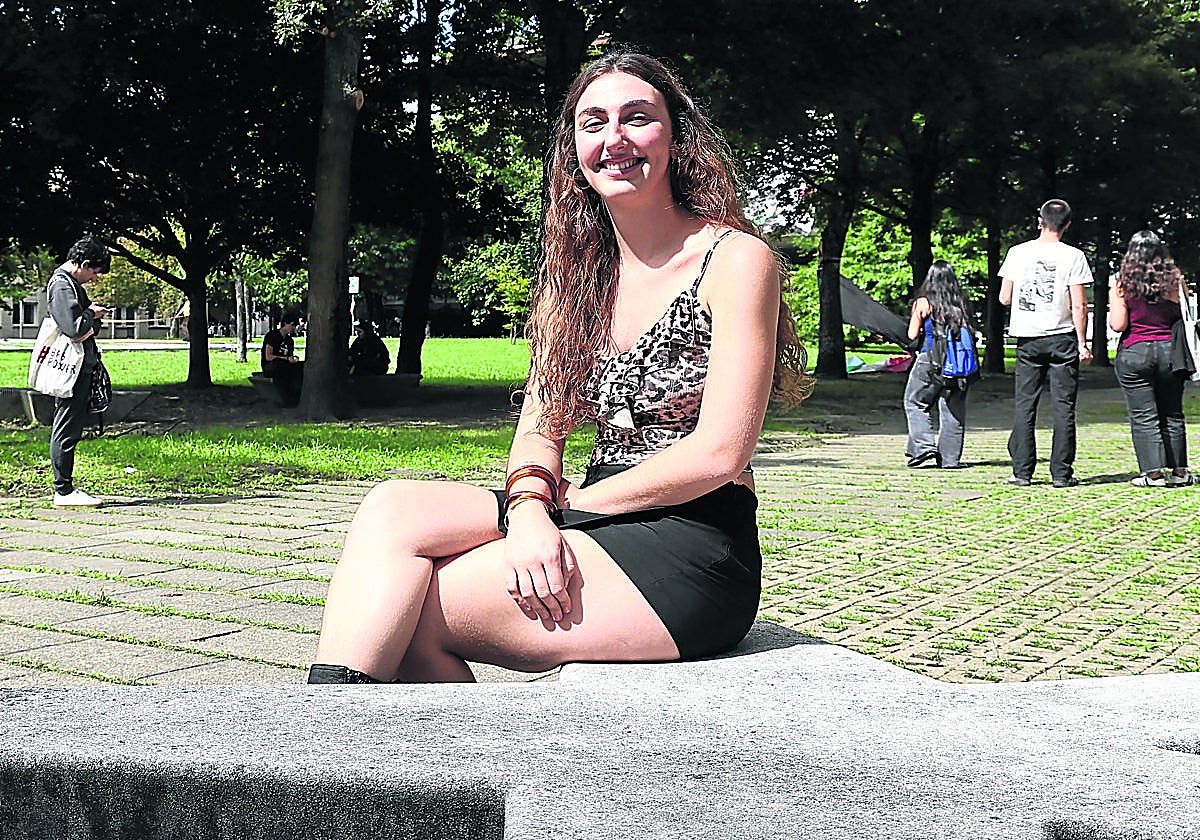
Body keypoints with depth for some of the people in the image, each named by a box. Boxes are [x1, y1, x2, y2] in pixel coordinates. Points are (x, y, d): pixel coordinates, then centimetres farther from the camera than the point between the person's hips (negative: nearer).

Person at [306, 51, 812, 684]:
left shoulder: (735, 260, -6)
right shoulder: (577, 271, 14)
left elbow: (720, 454, -14)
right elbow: (541, 425, 9)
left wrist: (575, 502, -8)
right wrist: (530, 506, -13)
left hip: (692, 554, -6)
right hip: (596, 531, 7)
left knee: (400, 611, -18)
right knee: (393, 508, -18)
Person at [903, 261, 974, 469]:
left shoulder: (924, 302, -5)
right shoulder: (962, 302, 5)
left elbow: (912, 335, -2)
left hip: (930, 359, -3)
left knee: (915, 403, 11)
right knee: (953, 410, 7)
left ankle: (923, 445, -4)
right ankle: (950, 457, 8)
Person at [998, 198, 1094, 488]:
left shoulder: (1017, 252, 1)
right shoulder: (1073, 256, -6)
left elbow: (1004, 298, 4)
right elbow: (1079, 306, -8)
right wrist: (1083, 344, -3)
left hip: (1028, 339, 2)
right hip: (1063, 338, -2)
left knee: (1024, 406, 6)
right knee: (1063, 407, 3)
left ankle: (1022, 472, 5)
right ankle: (1061, 473, 2)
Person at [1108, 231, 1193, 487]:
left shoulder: (1122, 285, -5)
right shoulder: (1175, 279, 0)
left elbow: (1118, 325, -9)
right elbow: (1186, 317, 6)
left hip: (1134, 353, -2)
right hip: (1170, 351, 3)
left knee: (1144, 417, 2)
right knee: (1172, 415, 13)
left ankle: (1153, 473, -1)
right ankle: (1179, 471, 17)